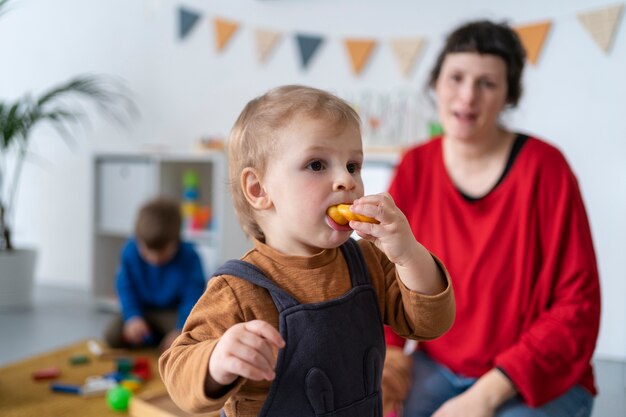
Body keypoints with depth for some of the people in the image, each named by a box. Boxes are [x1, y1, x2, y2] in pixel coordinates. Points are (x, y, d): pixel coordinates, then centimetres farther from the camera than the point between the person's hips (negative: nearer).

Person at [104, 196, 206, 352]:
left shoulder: (189, 258, -20)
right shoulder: (130, 250, -14)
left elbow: (193, 298, -20)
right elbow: (125, 287, -8)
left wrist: (181, 330, -33)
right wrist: (133, 317, -23)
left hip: (174, 313, -2)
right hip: (143, 311, 3)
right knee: (112, 335, -20)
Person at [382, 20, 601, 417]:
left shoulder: (544, 166, -13)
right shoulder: (416, 166, -3)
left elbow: (578, 303, -13)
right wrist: (386, 348, -13)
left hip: (540, 380, -2)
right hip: (437, 367, 3)